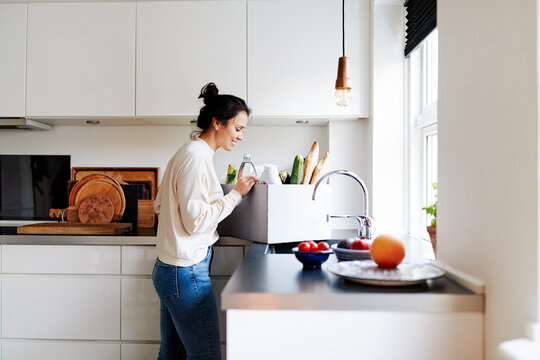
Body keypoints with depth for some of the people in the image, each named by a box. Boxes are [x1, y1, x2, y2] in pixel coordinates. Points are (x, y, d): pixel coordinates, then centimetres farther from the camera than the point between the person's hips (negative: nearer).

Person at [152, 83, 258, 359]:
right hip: (186, 273, -10)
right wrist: (235, 195, -12)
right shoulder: (197, 158, -16)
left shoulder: (184, 153, 14)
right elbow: (197, 221, -19)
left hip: (167, 269, 10)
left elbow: (160, 206, 19)